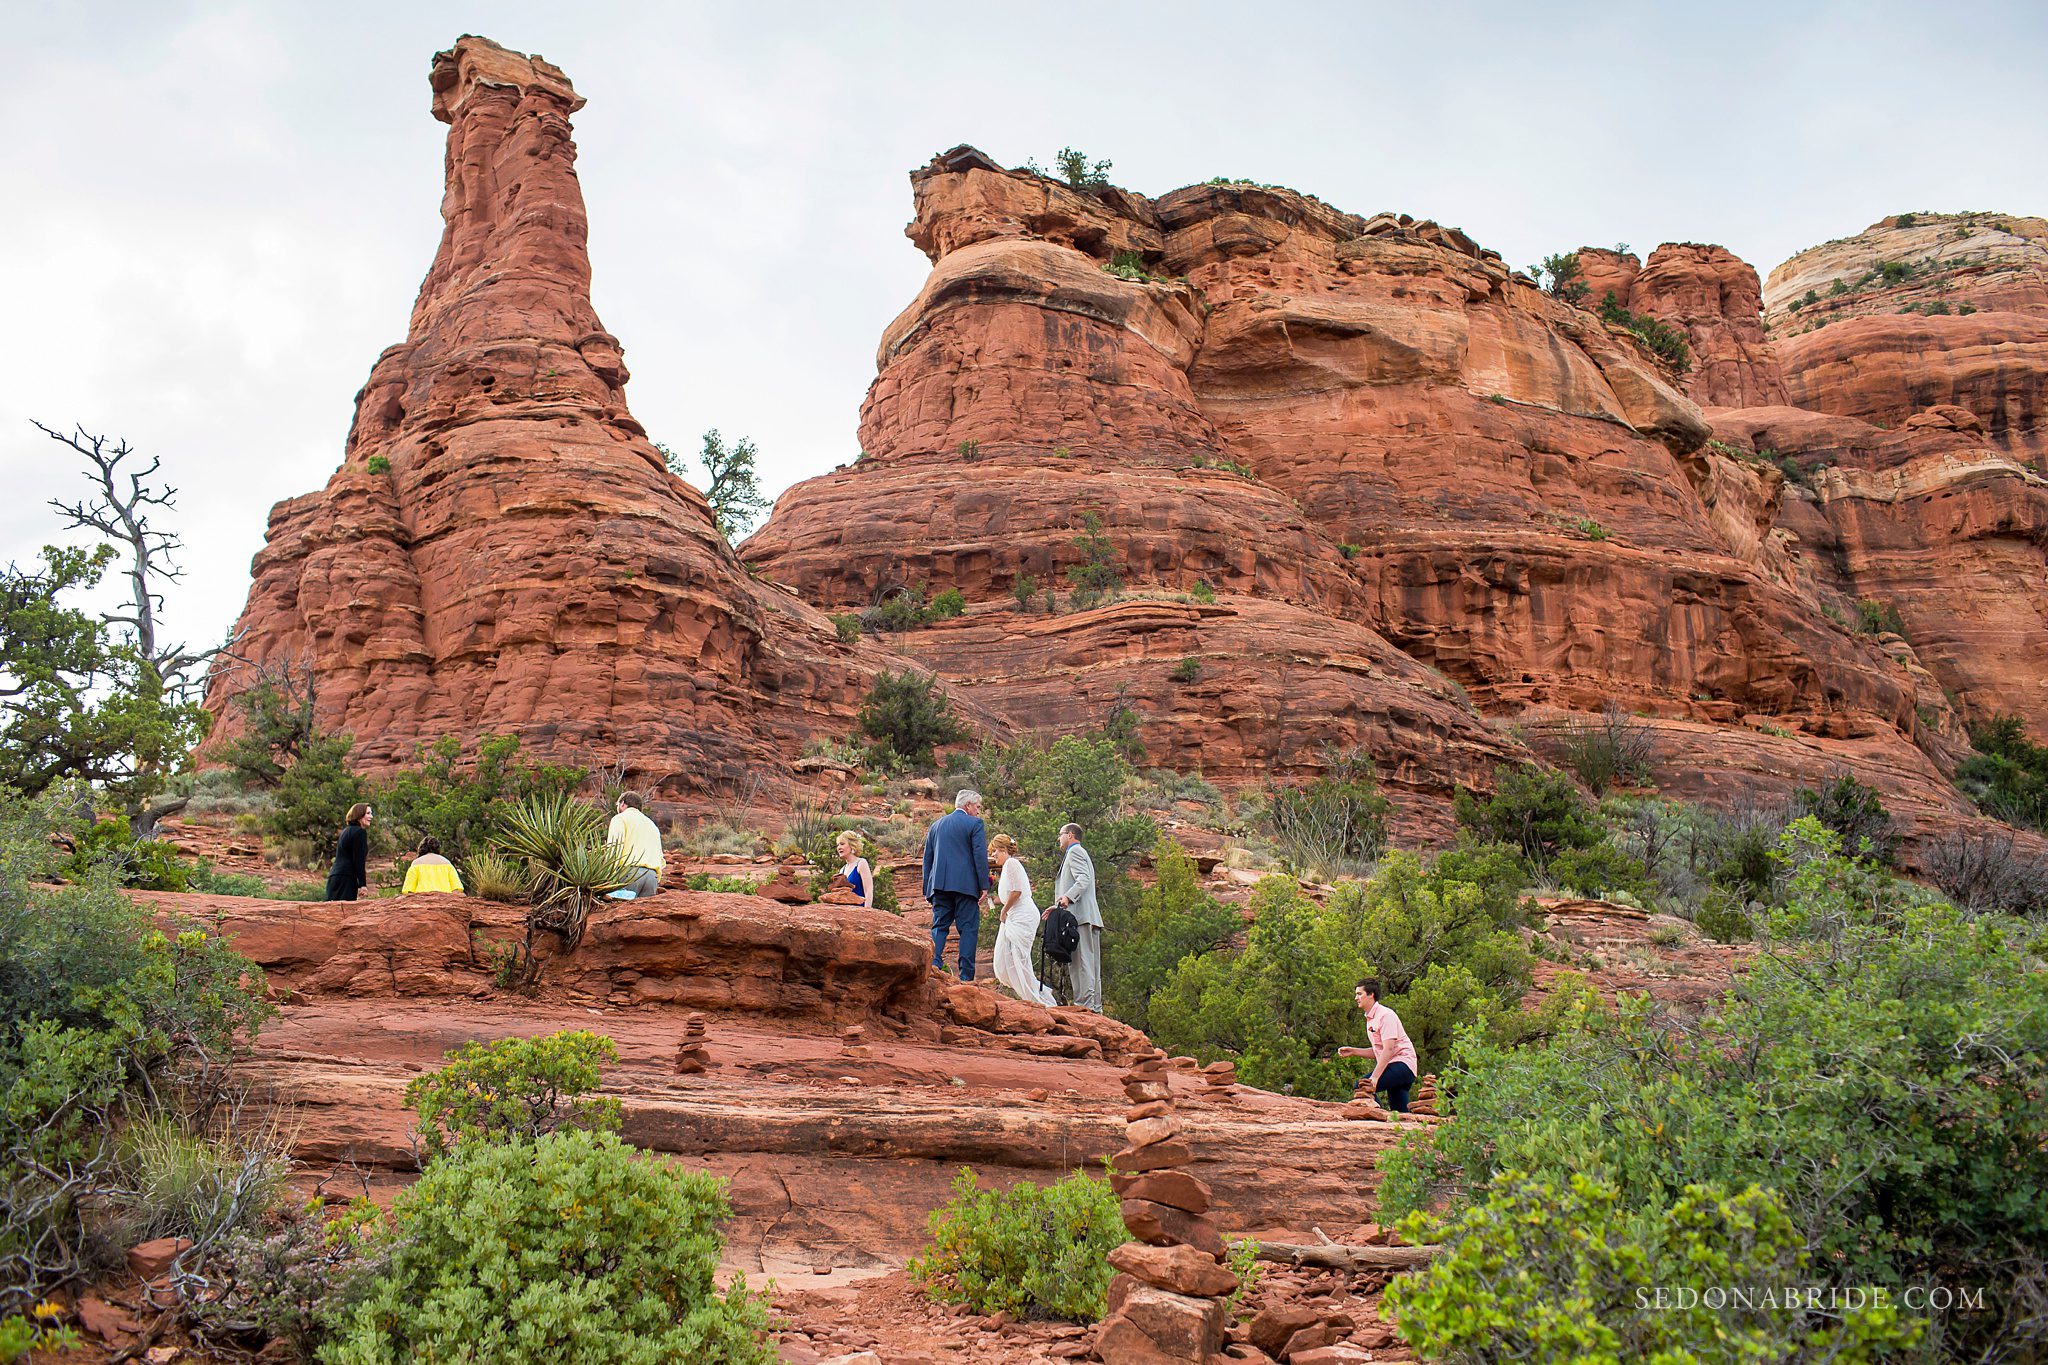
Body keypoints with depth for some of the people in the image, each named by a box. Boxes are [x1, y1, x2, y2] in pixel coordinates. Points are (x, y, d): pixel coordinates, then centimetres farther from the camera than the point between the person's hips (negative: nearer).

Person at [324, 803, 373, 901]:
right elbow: (359, 860, -13)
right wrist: (362, 884, -13)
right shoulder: (360, 832, -8)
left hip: (334, 876, 10)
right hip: (346, 878, -10)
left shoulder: (346, 830, 21)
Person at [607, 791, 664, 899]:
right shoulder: (652, 825, 31)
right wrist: (657, 880, 21)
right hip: (652, 874, 6)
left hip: (631, 871, -6)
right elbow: (660, 858, 24)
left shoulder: (619, 819, 10)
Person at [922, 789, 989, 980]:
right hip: (965, 884, -5)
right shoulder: (975, 824, 0)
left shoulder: (937, 824, 18)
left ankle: (933, 969, -8)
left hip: (939, 884, 5)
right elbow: (980, 856, -8)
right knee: (968, 928, -1)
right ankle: (966, 976, -6)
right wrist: (984, 886, -6)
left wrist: (927, 889, 21)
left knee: (939, 927, 7)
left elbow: (927, 858, 18)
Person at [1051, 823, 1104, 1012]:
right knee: (1091, 965, 7)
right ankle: (1095, 1007, 7)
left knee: (1081, 961, -14)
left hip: (1080, 917, -10)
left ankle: (1084, 1004, -20)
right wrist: (1058, 907, 30)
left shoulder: (1075, 852, 0)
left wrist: (1067, 897, -29)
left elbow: (1084, 879, -15)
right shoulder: (1081, 853, 31)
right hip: (1092, 917, 10)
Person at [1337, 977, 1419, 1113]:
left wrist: (1374, 1077, -26)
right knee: (1400, 1113, 8)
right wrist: (1353, 1051, 10)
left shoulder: (1385, 1015, -12)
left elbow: (1388, 1049, -21)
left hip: (1402, 1063, -10)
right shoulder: (1370, 1018, 18)